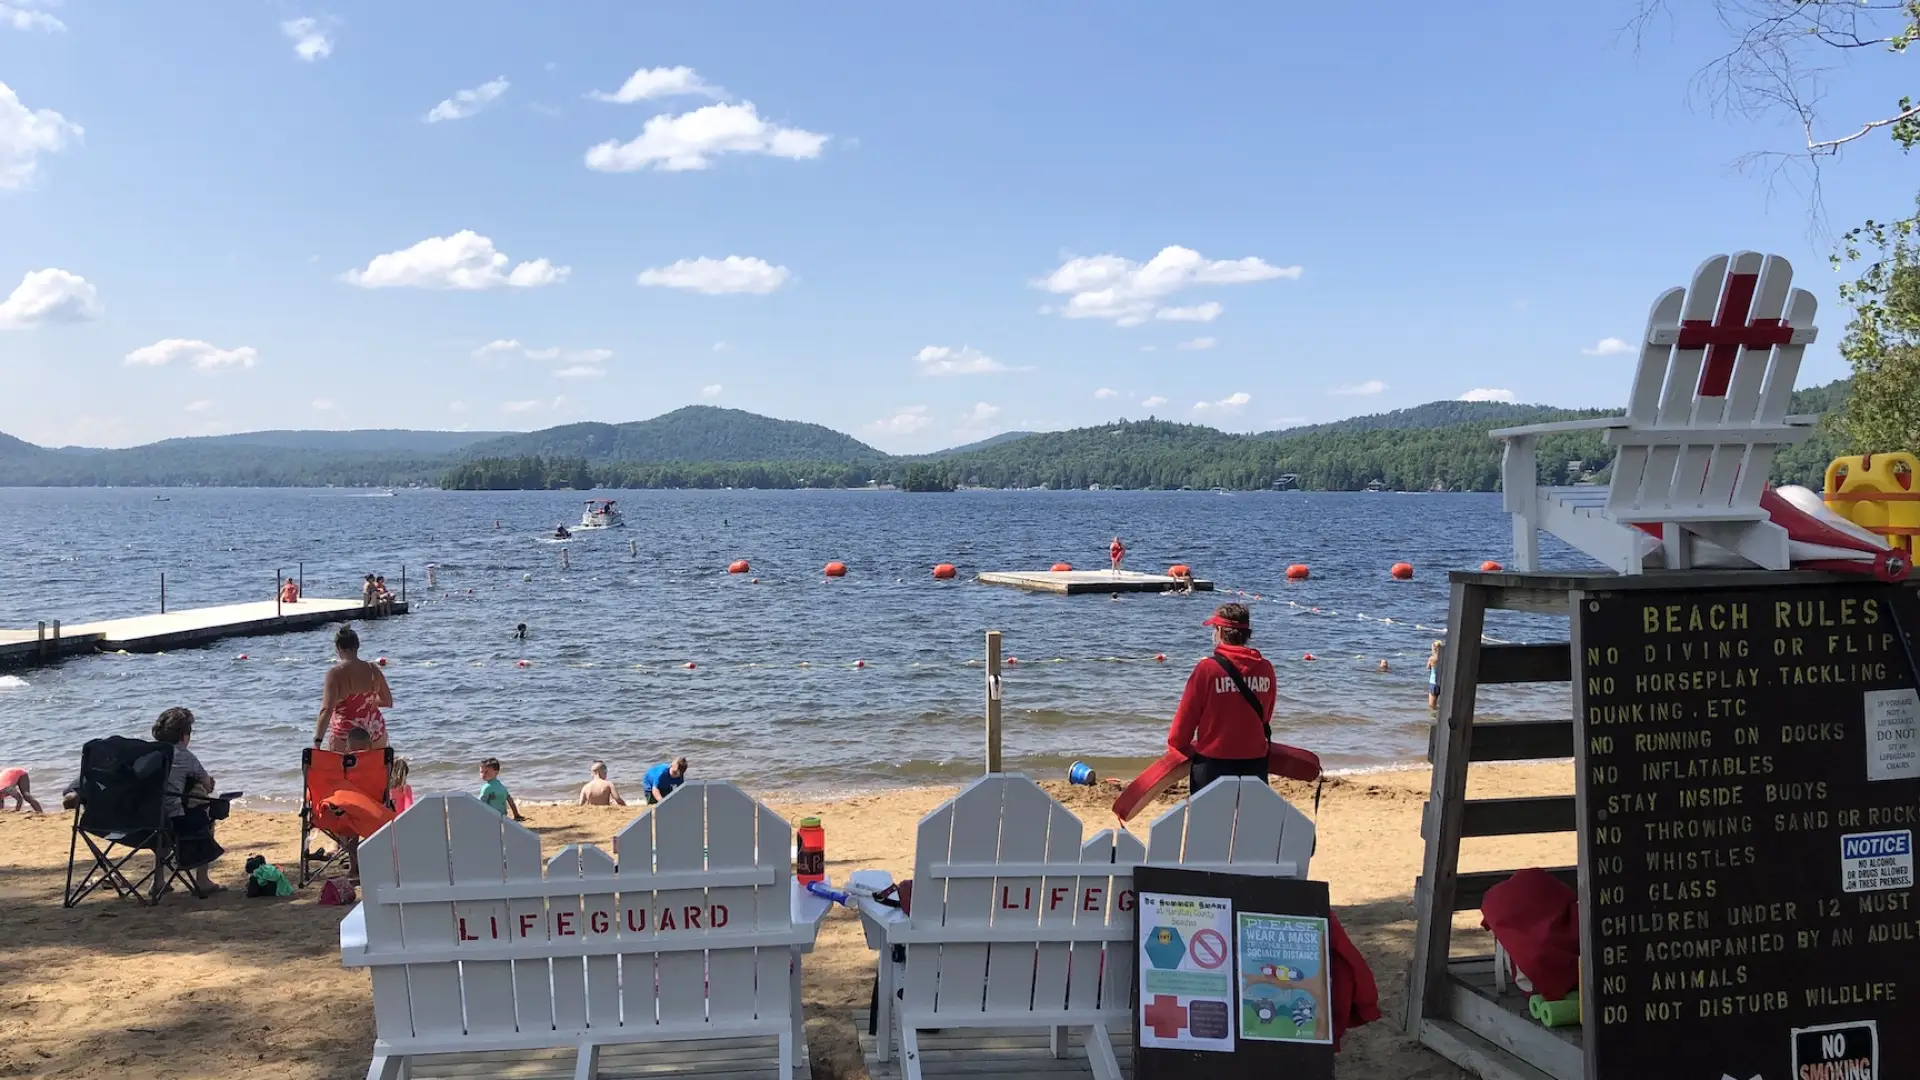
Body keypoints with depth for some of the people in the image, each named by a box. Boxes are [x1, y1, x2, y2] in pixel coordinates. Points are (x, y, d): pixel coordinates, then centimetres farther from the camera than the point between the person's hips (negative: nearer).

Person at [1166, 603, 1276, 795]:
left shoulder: (1208, 668, -14)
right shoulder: (1265, 668, -1)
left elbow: (1187, 713, -7)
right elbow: (1266, 716, 11)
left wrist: (1179, 745, 12)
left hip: (1213, 761, -4)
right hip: (1255, 761, 4)